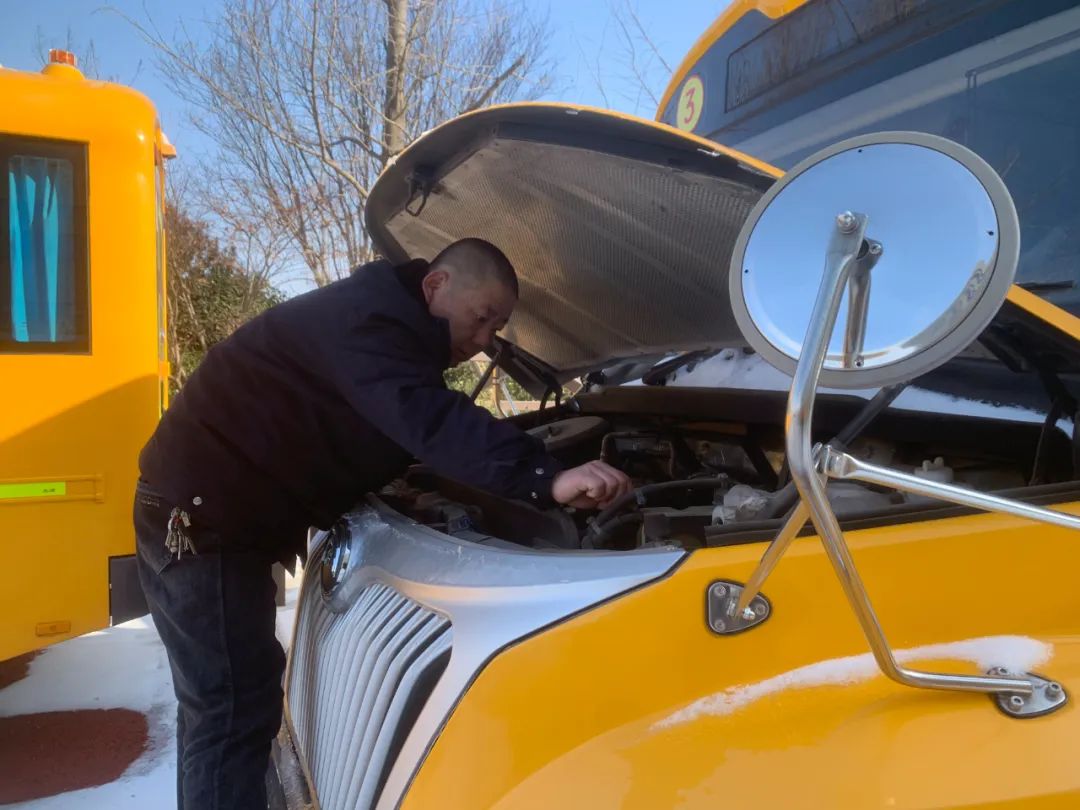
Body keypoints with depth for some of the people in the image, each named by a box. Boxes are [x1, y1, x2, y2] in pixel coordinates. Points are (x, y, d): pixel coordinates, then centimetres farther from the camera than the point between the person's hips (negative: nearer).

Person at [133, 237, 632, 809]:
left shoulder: (388, 328, 12)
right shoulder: (365, 318, -21)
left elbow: (412, 432, 16)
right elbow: (431, 423, -38)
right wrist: (545, 479, -46)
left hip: (223, 513, 11)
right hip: (198, 514, -11)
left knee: (222, 705, 21)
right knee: (234, 710, -9)